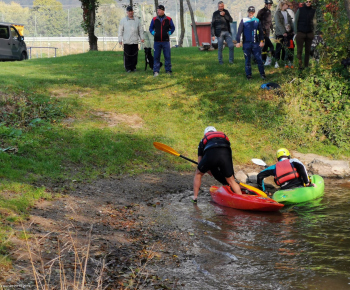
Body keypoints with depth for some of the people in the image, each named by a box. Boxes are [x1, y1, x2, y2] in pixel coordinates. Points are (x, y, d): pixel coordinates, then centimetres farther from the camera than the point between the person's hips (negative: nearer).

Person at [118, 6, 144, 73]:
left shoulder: (137, 20, 11)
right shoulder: (123, 20, 5)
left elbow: (140, 30, 16)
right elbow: (120, 31, 5)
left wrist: (141, 37, 4)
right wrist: (120, 39, -3)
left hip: (135, 41, 2)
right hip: (127, 41, -2)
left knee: (135, 55, 3)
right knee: (127, 56, -4)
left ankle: (133, 67, 13)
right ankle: (128, 68, 3)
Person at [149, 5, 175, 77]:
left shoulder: (168, 19, 2)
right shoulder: (154, 19, 5)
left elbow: (172, 28, 12)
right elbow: (151, 28, 15)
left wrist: (169, 33, -2)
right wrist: (153, 33, -1)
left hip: (166, 41, -1)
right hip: (157, 41, 1)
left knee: (167, 56, 2)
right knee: (156, 57, 1)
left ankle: (168, 70, 10)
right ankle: (156, 71, 4)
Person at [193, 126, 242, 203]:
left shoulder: (203, 141, 36)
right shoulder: (224, 137, 41)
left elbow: (200, 162, 33)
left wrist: (212, 173, 39)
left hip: (210, 154, -1)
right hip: (225, 154, 1)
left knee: (198, 173, 25)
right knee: (231, 180, 15)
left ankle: (195, 197, 26)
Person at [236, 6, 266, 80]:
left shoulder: (257, 21, 7)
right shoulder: (243, 21, 2)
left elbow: (260, 31, 11)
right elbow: (239, 32, 1)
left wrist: (261, 41, 0)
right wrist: (238, 42, -6)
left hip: (256, 43, 1)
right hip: (246, 43, -1)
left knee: (259, 59, -3)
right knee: (247, 60, 4)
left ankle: (262, 74, 3)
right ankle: (248, 75, 12)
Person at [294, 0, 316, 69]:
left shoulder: (313, 11, 9)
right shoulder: (300, 10, 2)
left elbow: (314, 22, 11)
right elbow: (295, 21, 3)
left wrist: (313, 32, 4)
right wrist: (296, 31, -3)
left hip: (309, 33, 3)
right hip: (300, 32, -3)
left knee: (308, 50, 5)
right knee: (299, 50, -7)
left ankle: (306, 66, 10)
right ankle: (300, 65, -5)